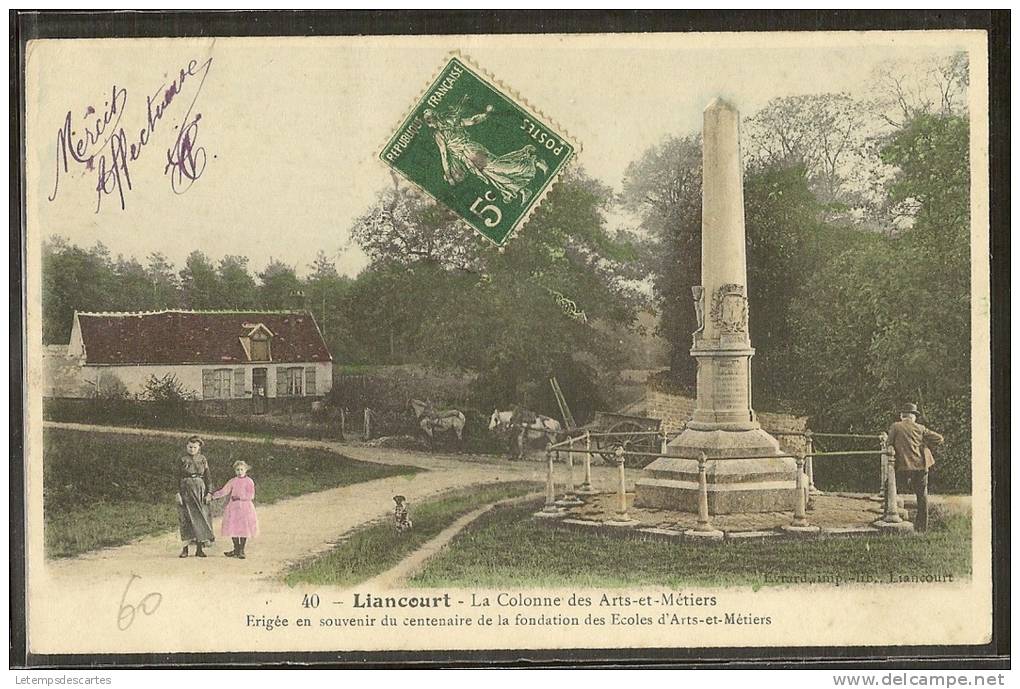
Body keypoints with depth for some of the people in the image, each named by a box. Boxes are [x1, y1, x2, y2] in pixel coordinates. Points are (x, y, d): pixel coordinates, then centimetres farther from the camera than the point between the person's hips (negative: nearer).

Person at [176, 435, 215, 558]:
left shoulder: (203, 459, 9)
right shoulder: (181, 459, 3)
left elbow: (207, 477, 8)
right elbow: (178, 477, 1)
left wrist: (209, 493, 0)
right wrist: (178, 493, -8)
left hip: (200, 489, 2)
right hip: (186, 489, -2)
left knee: (200, 517, -1)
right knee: (186, 518, -5)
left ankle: (199, 548, 3)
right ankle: (185, 548, -1)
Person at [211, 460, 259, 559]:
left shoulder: (249, 481, -2)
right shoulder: (233, 481, 9)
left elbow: (251, 496, -7)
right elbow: (224, 491, 8)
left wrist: (239, 497, -15)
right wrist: (213, 495, 0)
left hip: (245, 507, -3)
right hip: (233, 508, 3)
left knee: (244, 529, -3)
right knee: (233, 529, 1)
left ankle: (241, 550, 8)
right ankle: (236, 549, 13)